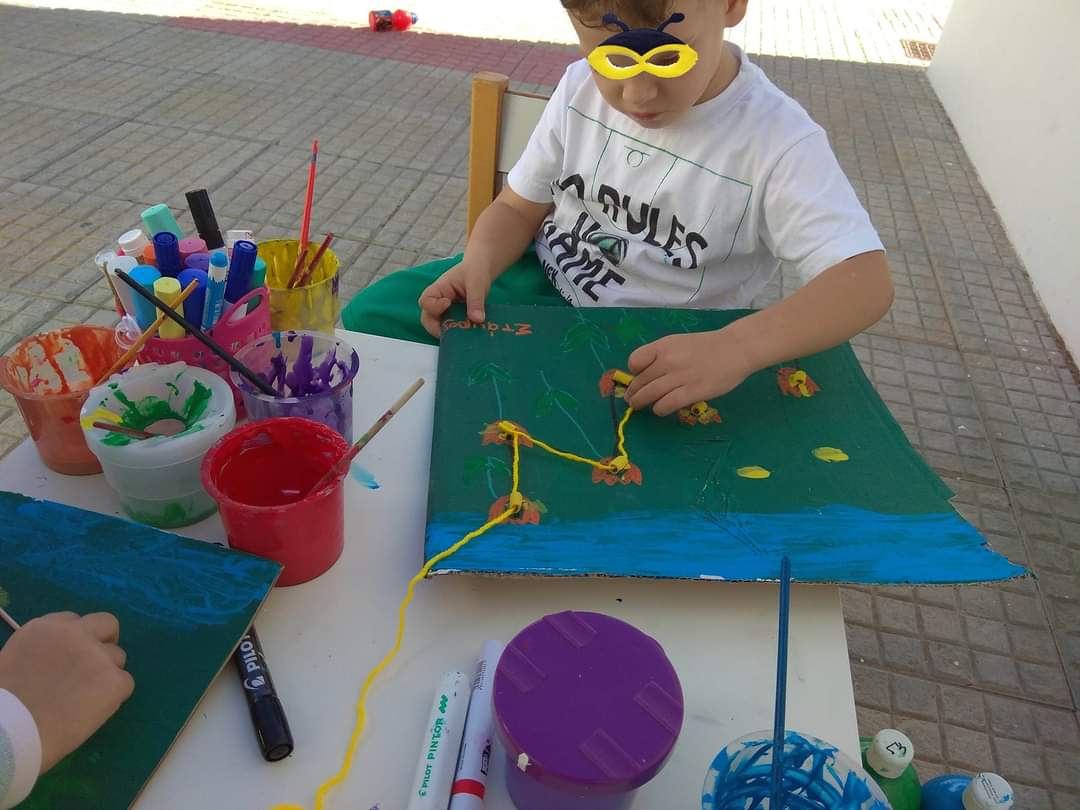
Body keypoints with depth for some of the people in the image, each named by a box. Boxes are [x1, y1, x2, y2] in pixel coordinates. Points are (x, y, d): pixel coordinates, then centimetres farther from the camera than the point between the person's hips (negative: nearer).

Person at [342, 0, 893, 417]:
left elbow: (866, 281, -30)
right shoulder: (581, 89, -6)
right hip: (544, 286, 5)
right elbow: (520, 206, 4)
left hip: (652, 351, -4)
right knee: (372, 316, -3)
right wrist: (478, 264, -19)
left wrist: (737, 347, -49)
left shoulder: (779, 142, -22)